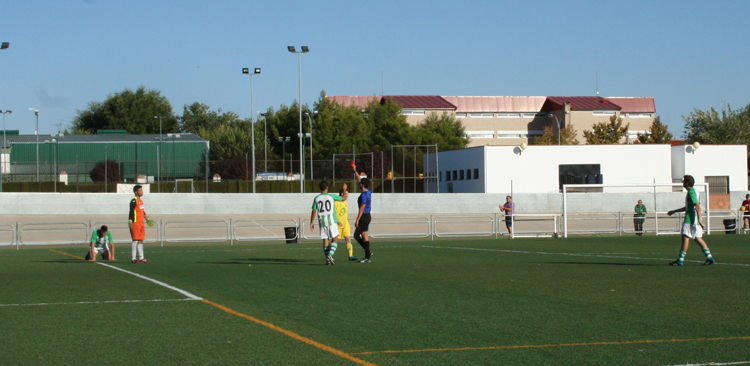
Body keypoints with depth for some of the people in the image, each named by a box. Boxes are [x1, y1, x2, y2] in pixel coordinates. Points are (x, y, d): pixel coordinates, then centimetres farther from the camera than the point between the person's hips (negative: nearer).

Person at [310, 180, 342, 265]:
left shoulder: (316, 198, 3)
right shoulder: (331, 196, -3)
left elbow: (314, 211, 3)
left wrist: (312, 222, 12)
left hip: (322, 222, 3)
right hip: (332, 221, -3)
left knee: (325, 241, 6)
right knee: (334, 239, 3)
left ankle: (328, 259, 3)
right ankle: (330, 254, -20)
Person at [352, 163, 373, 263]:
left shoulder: (364, 195, -17)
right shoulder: (368, 192, 9)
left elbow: (362, 208, -20)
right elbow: (360, 180, 23)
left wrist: (357, 220, -19)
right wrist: (355, 170, 29)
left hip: (364, 217, -9)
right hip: (367, 216, 9)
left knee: (365, 237, -5)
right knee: (356, 235, 15)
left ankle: (368, 257, -2)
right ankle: (368, 252, 14)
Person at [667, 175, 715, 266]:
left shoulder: (691, 192, -13)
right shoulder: (693, 192, 19)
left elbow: (698, 206, -22)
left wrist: (699, 220, -28)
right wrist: (674, 211, 34)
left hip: (690, 220, -10)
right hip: (695, 221, 10)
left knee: (685, 238, -6)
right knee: (698, 238, 9)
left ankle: (680, 260, -4)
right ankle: (710, 258, 5)